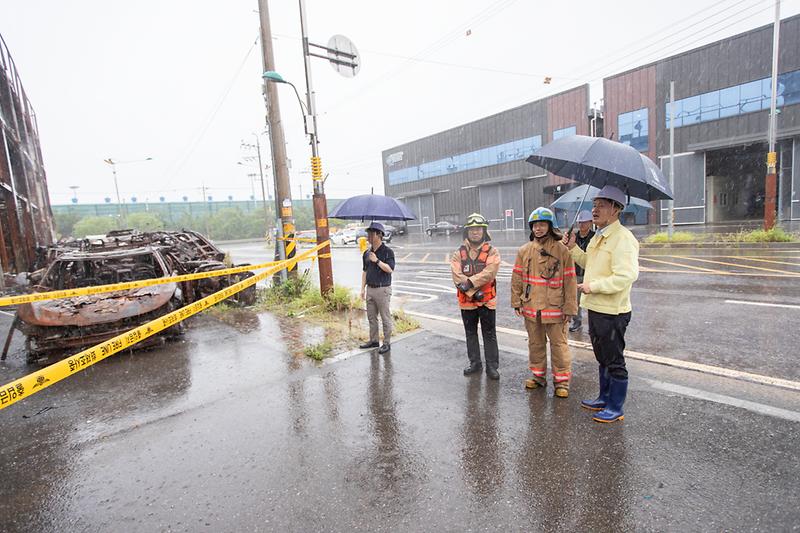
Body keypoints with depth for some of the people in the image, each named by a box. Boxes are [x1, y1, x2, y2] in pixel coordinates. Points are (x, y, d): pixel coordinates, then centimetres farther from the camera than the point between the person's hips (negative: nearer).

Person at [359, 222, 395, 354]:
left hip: (382, 289, -7)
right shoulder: (367, 253, 10)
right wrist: (363, 288, 12)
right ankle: (374, 340, 27)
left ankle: (387, 343, 13)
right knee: (371, 317, 14)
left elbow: (390, 269, -18)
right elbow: (365, 271, 16)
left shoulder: (387, 251, -9)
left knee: (385, 317, 2)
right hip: (370, 289, 7)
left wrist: (377, 260, -20)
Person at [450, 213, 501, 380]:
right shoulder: (459, 253, 0)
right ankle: (475, 363, 30)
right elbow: (457, 276, -11)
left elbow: (489, 273, -19)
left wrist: (469, 282, -25)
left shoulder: (492, 251, -4)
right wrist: (473, 292, -19)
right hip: (466, 300, 3)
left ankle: (492, 366, 18)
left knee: (489, 334, 6)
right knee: (470, 333, 15)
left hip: (487, 300, -2)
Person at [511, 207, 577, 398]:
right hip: (531, 308, 4)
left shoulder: (562, 250, -7)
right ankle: (538, 376, 33)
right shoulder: (525, 250, 3)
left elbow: (570, 281, -6)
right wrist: (516, 301, 4)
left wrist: (569, 308, -7)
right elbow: (517, 278, 6)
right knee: (535, 344, 16)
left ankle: (561, 381, 23)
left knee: (559, 344, 6)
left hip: (555, 308, -3)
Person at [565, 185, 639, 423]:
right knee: (602, 358, 22)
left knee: (615, 362, 6)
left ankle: (616, 408, 22)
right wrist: (574, 248, 11)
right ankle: (605, 399, 39)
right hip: (595, 308, 10)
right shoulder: (598, 236, 11)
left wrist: (593, 286, -22)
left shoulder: (623, 238, -20)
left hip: (612, 312, -10)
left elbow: (627, 276, -29)